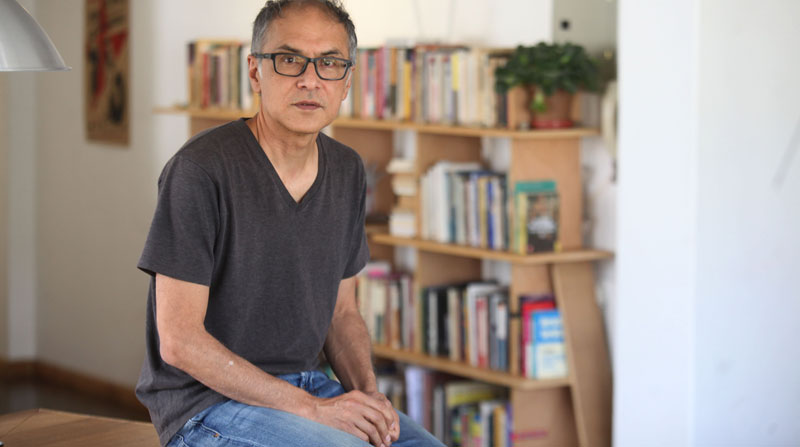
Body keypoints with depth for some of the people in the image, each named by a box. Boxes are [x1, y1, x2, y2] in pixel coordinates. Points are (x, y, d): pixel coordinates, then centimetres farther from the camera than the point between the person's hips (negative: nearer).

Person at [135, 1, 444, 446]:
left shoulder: (347, 171, 7)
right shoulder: (201, 169, -16)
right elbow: (179, 341, -19)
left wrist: (368, 393, -5)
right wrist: (310, 408, -21)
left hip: (304, 387, 7)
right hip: (208, 402, -7)